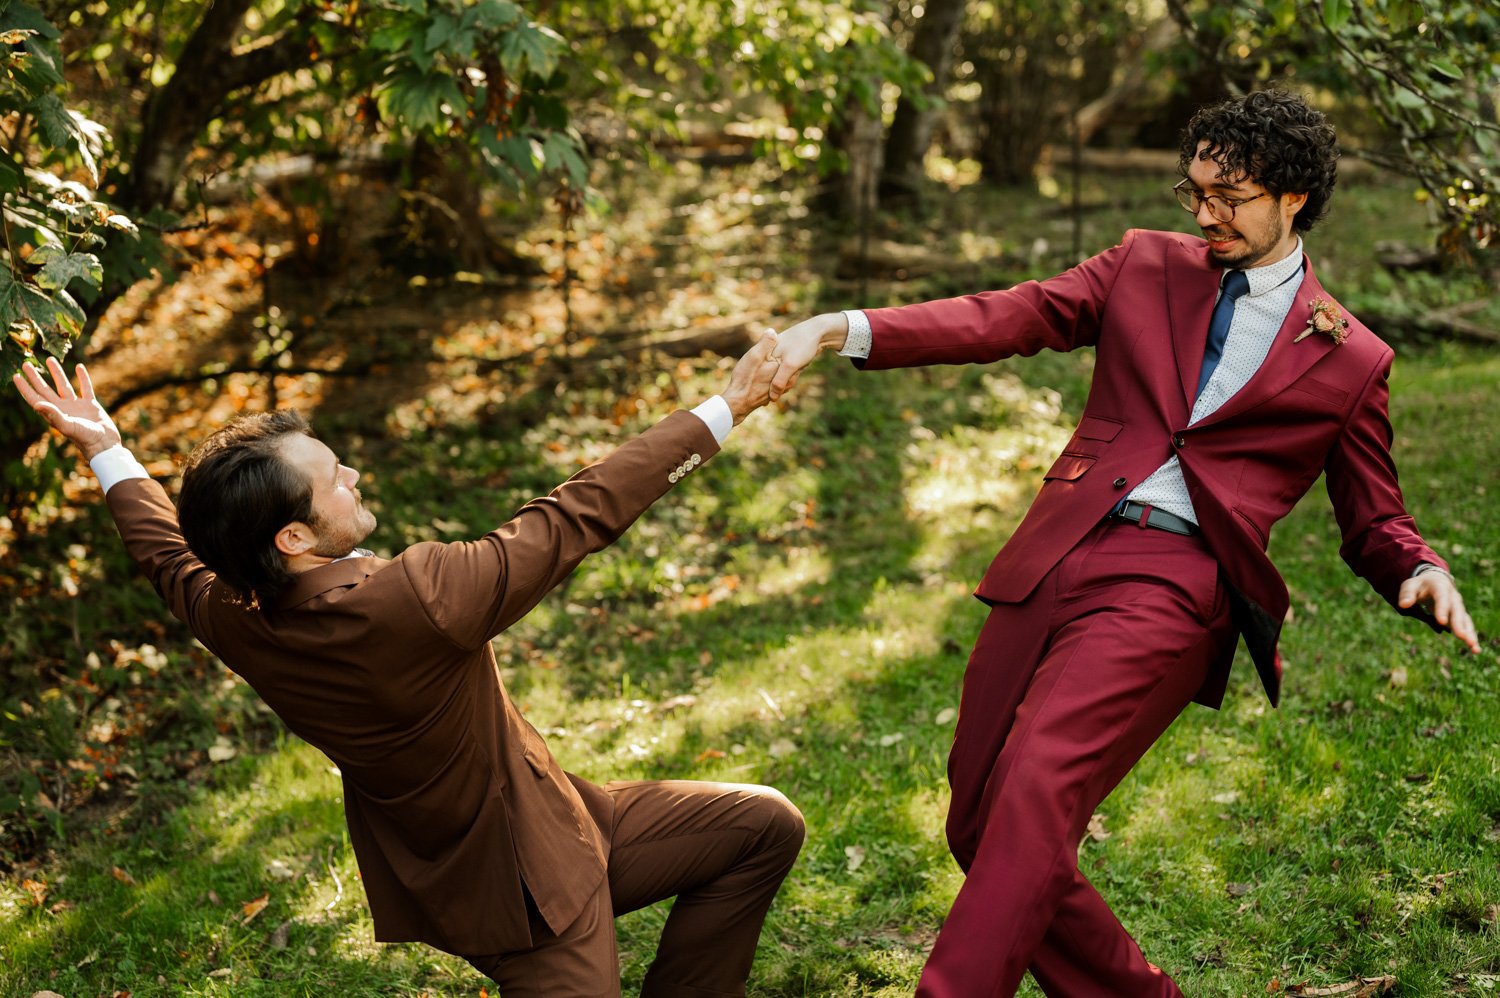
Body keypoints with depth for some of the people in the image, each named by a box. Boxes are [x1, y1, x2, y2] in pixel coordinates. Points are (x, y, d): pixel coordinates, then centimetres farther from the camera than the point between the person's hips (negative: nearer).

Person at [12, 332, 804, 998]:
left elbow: (171, 554, 14)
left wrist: (105, 451, 27)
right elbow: (582, 515, -26)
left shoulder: (236, 621, -10)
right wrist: (723, 410, -17)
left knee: (764, 826, 10)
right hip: (525, 886, -9)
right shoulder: (413, 602, -33)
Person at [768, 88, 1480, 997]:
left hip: (1170, 589, -4)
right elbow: (1009, 317, 5)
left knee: (1036, 792, -27)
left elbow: (1375, 524, 18)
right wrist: (841, 331, -10)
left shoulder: (1349, 359, 11)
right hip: (1051, 565, 5)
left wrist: (1425, 575, -7)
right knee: (980, 830, 6)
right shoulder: (1147, 265, 16)